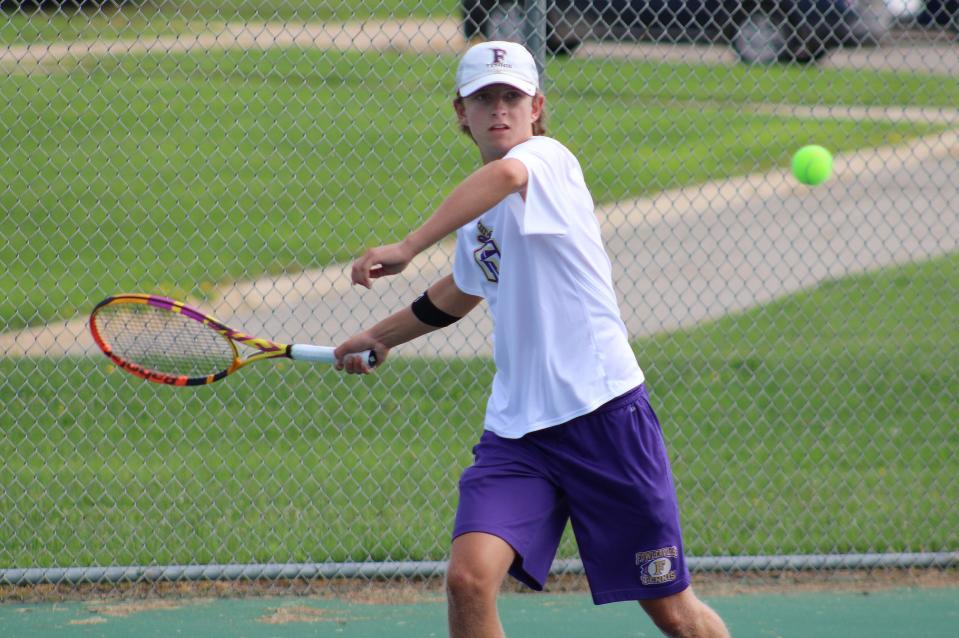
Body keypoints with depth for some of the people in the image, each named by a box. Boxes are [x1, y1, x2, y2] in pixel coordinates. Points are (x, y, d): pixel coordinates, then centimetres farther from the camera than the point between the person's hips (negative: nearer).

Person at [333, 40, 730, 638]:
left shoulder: (548, 158, -9)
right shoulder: (479, 206, 14)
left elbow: (505, 173, -36)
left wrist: (408, 247, -41)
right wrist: (379, 336, 42)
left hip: (603, 412, -6)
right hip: (516, 427, 6)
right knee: (469, 578, -19)